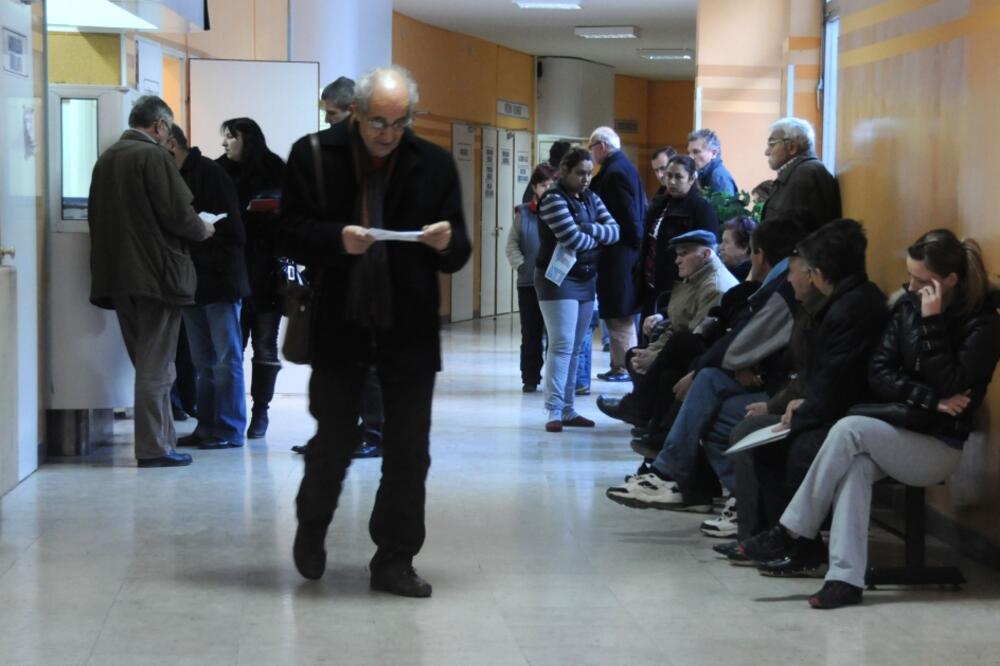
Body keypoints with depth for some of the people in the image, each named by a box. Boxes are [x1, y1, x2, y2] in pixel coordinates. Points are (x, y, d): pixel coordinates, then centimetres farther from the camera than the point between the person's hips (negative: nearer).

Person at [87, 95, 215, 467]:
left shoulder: (107, 157, 11)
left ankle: (159, 439, 19)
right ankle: (154, 448, 1)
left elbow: (98, 215, 13)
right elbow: (177, 213, -17)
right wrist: (203, 230, 3)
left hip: (117, 273, 7)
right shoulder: (153, 156, -12)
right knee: (156, 366, -2)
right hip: (156, 274, -7)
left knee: (147, 364, 15)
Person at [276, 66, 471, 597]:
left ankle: (394, 561, 16)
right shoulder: (313, 155, -2)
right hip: (339, 324, -2)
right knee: (335, 439, 6)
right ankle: (312, 525, 35)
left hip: (410, 329, 2)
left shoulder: (434, 165, 3)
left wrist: (447, 242, -17)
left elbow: (458, 255, 6)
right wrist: (337, 240, -23)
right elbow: (288, 234, -5)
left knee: (409, 452, 4)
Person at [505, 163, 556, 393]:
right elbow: (512, 244, 7)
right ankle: (530, 378, 17)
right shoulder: (523, 213, 5)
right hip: (529, 282, 3)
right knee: (530, 333, 9)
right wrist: (521, 265, -5)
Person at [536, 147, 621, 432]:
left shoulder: (590, 199, 11)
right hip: (559, 279, -8)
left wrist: (589, 229, -17)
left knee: (575, 348, 9)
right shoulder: (553, 200, -12)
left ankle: (567, 409, 14)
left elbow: (614, 231, 1)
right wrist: (597, 238, -3)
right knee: (562, 345, -13)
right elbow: (573, 239, -21)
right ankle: (554, 411, -14)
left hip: (587, 279, 8)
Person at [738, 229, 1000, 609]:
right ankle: (846, 578, -39)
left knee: (850, 429, -28)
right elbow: (879, 373, 2)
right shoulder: (907, 305, 7)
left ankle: (794, 532, -21)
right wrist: (929, 400, -12)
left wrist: (931, 323, -22)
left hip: (939, 446, -4)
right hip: (898, 428, 4)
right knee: (858, 463, -31)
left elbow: (949, 388, -20)